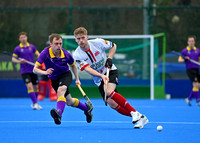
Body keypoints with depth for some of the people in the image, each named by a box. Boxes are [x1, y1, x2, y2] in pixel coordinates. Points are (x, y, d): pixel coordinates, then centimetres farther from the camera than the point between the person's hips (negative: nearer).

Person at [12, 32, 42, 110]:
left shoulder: (32, 47, 5)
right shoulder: (17, 49, -2)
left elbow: (38, 54, 9)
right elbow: (13, 59, 0)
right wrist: (19, 61, -20)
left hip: (33, 70, 3)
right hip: (24, 71, -3)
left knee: (35, 87, 10)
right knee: (29, 86, -20)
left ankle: (34, 104, 29)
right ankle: (35, 103, -21)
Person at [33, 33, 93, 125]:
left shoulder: (66, 55, -18)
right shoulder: (45, 53, -24)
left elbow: (73, 65, 6)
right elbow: (35, 69, -28)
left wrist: (77, 79, 6)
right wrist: (45, 72, -47)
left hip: (65, 75, -2)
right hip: (54, 79, 2)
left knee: (60, 90, -36)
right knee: (69, 102, 13)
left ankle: (59, 113, -54)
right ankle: (86, 108, 41)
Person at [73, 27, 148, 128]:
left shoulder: (98, 42, -11)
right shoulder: (77, 55, -11)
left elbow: (113, 46, 7)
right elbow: (88, 69, -23)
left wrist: (109, 59, -8)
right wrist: (101, 75, -37)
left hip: (110, 71, -2)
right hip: (99, 80, 2)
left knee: (109, 92, -31)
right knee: (112, 103, -13)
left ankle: (134, 112, -22)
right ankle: (140, 118, -5)